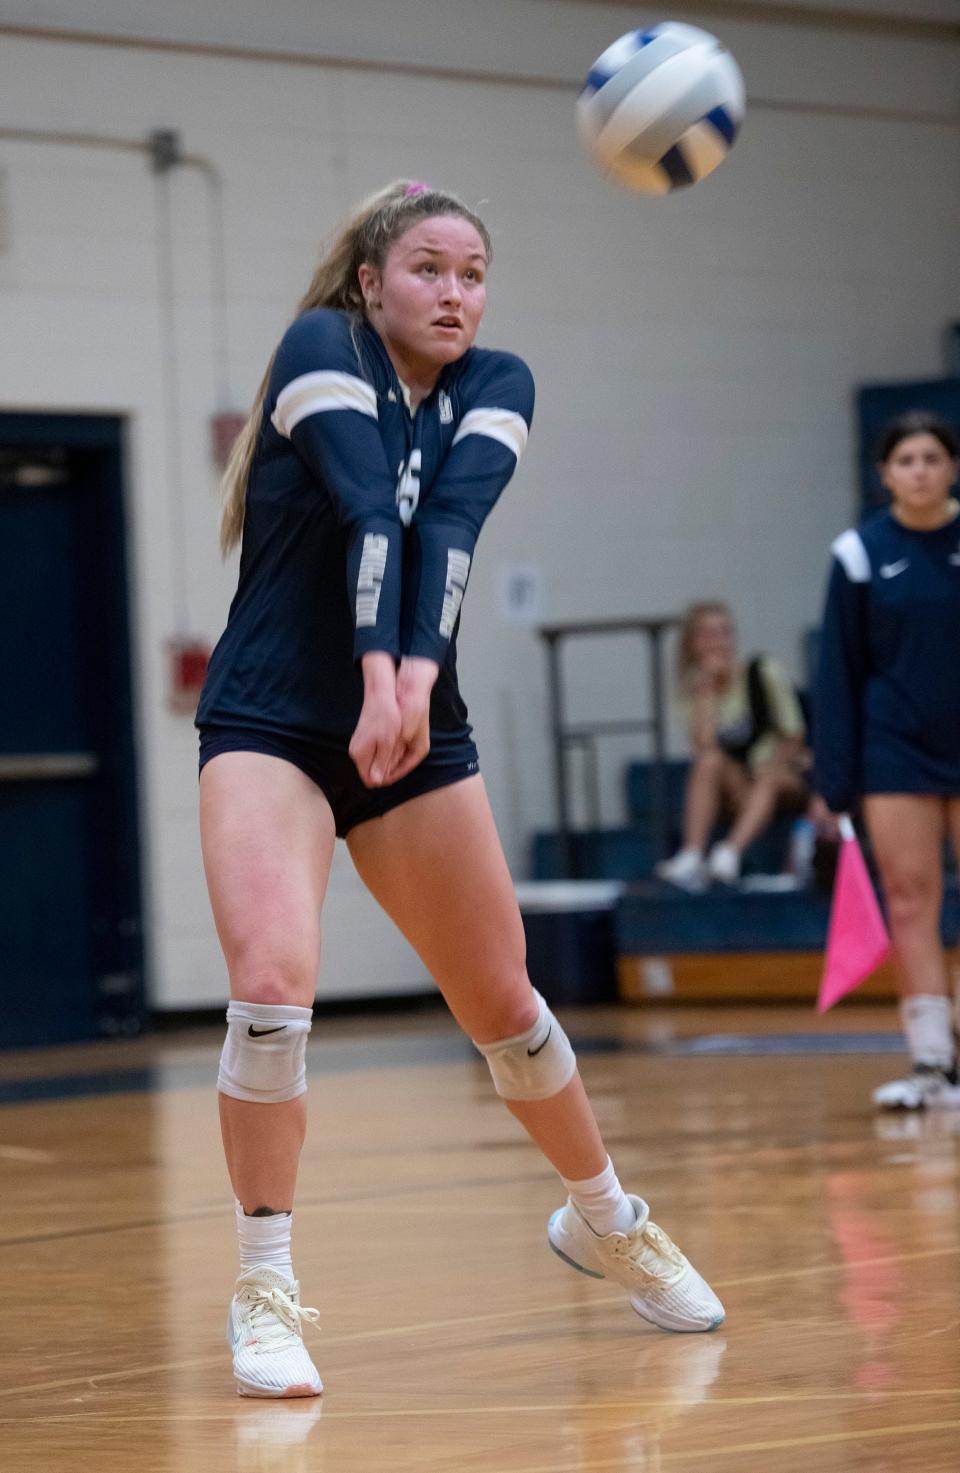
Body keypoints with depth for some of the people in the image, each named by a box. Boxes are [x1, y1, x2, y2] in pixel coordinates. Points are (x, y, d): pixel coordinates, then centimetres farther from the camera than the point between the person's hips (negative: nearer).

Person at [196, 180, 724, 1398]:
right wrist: (376, 674, -38)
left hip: (419, 728, 4)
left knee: (501, 1004, 9)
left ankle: (603, 1218, 34)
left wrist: (417, 671, -34)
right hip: (269, 728, -4)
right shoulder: (320, 347, -9)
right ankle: (264, 1290, -11)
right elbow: (368, 511, -26)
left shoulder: (496, 386, 1)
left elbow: (451, 525, -18)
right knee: (271, 982, -23)